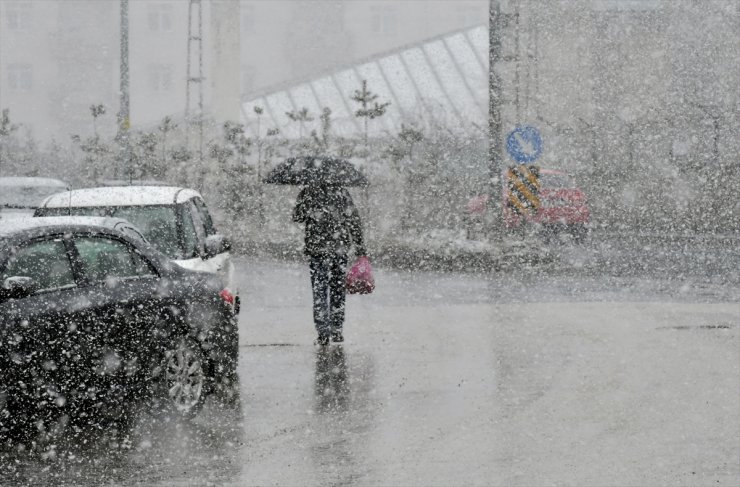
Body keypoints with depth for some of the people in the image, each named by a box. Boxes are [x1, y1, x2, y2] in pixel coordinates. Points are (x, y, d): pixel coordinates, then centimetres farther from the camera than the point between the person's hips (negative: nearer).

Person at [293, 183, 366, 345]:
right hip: (341, 247, 2)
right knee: (338, 289, 13)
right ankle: (337, 331, 16)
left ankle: (323, 332, -5)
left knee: (320, 291, 3)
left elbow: (297, 217, -2)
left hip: (317, 248, -2)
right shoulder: (341, 192, 3)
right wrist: (359, 244, 6)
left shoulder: (307, 193, -4)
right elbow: (354, 218, 2)